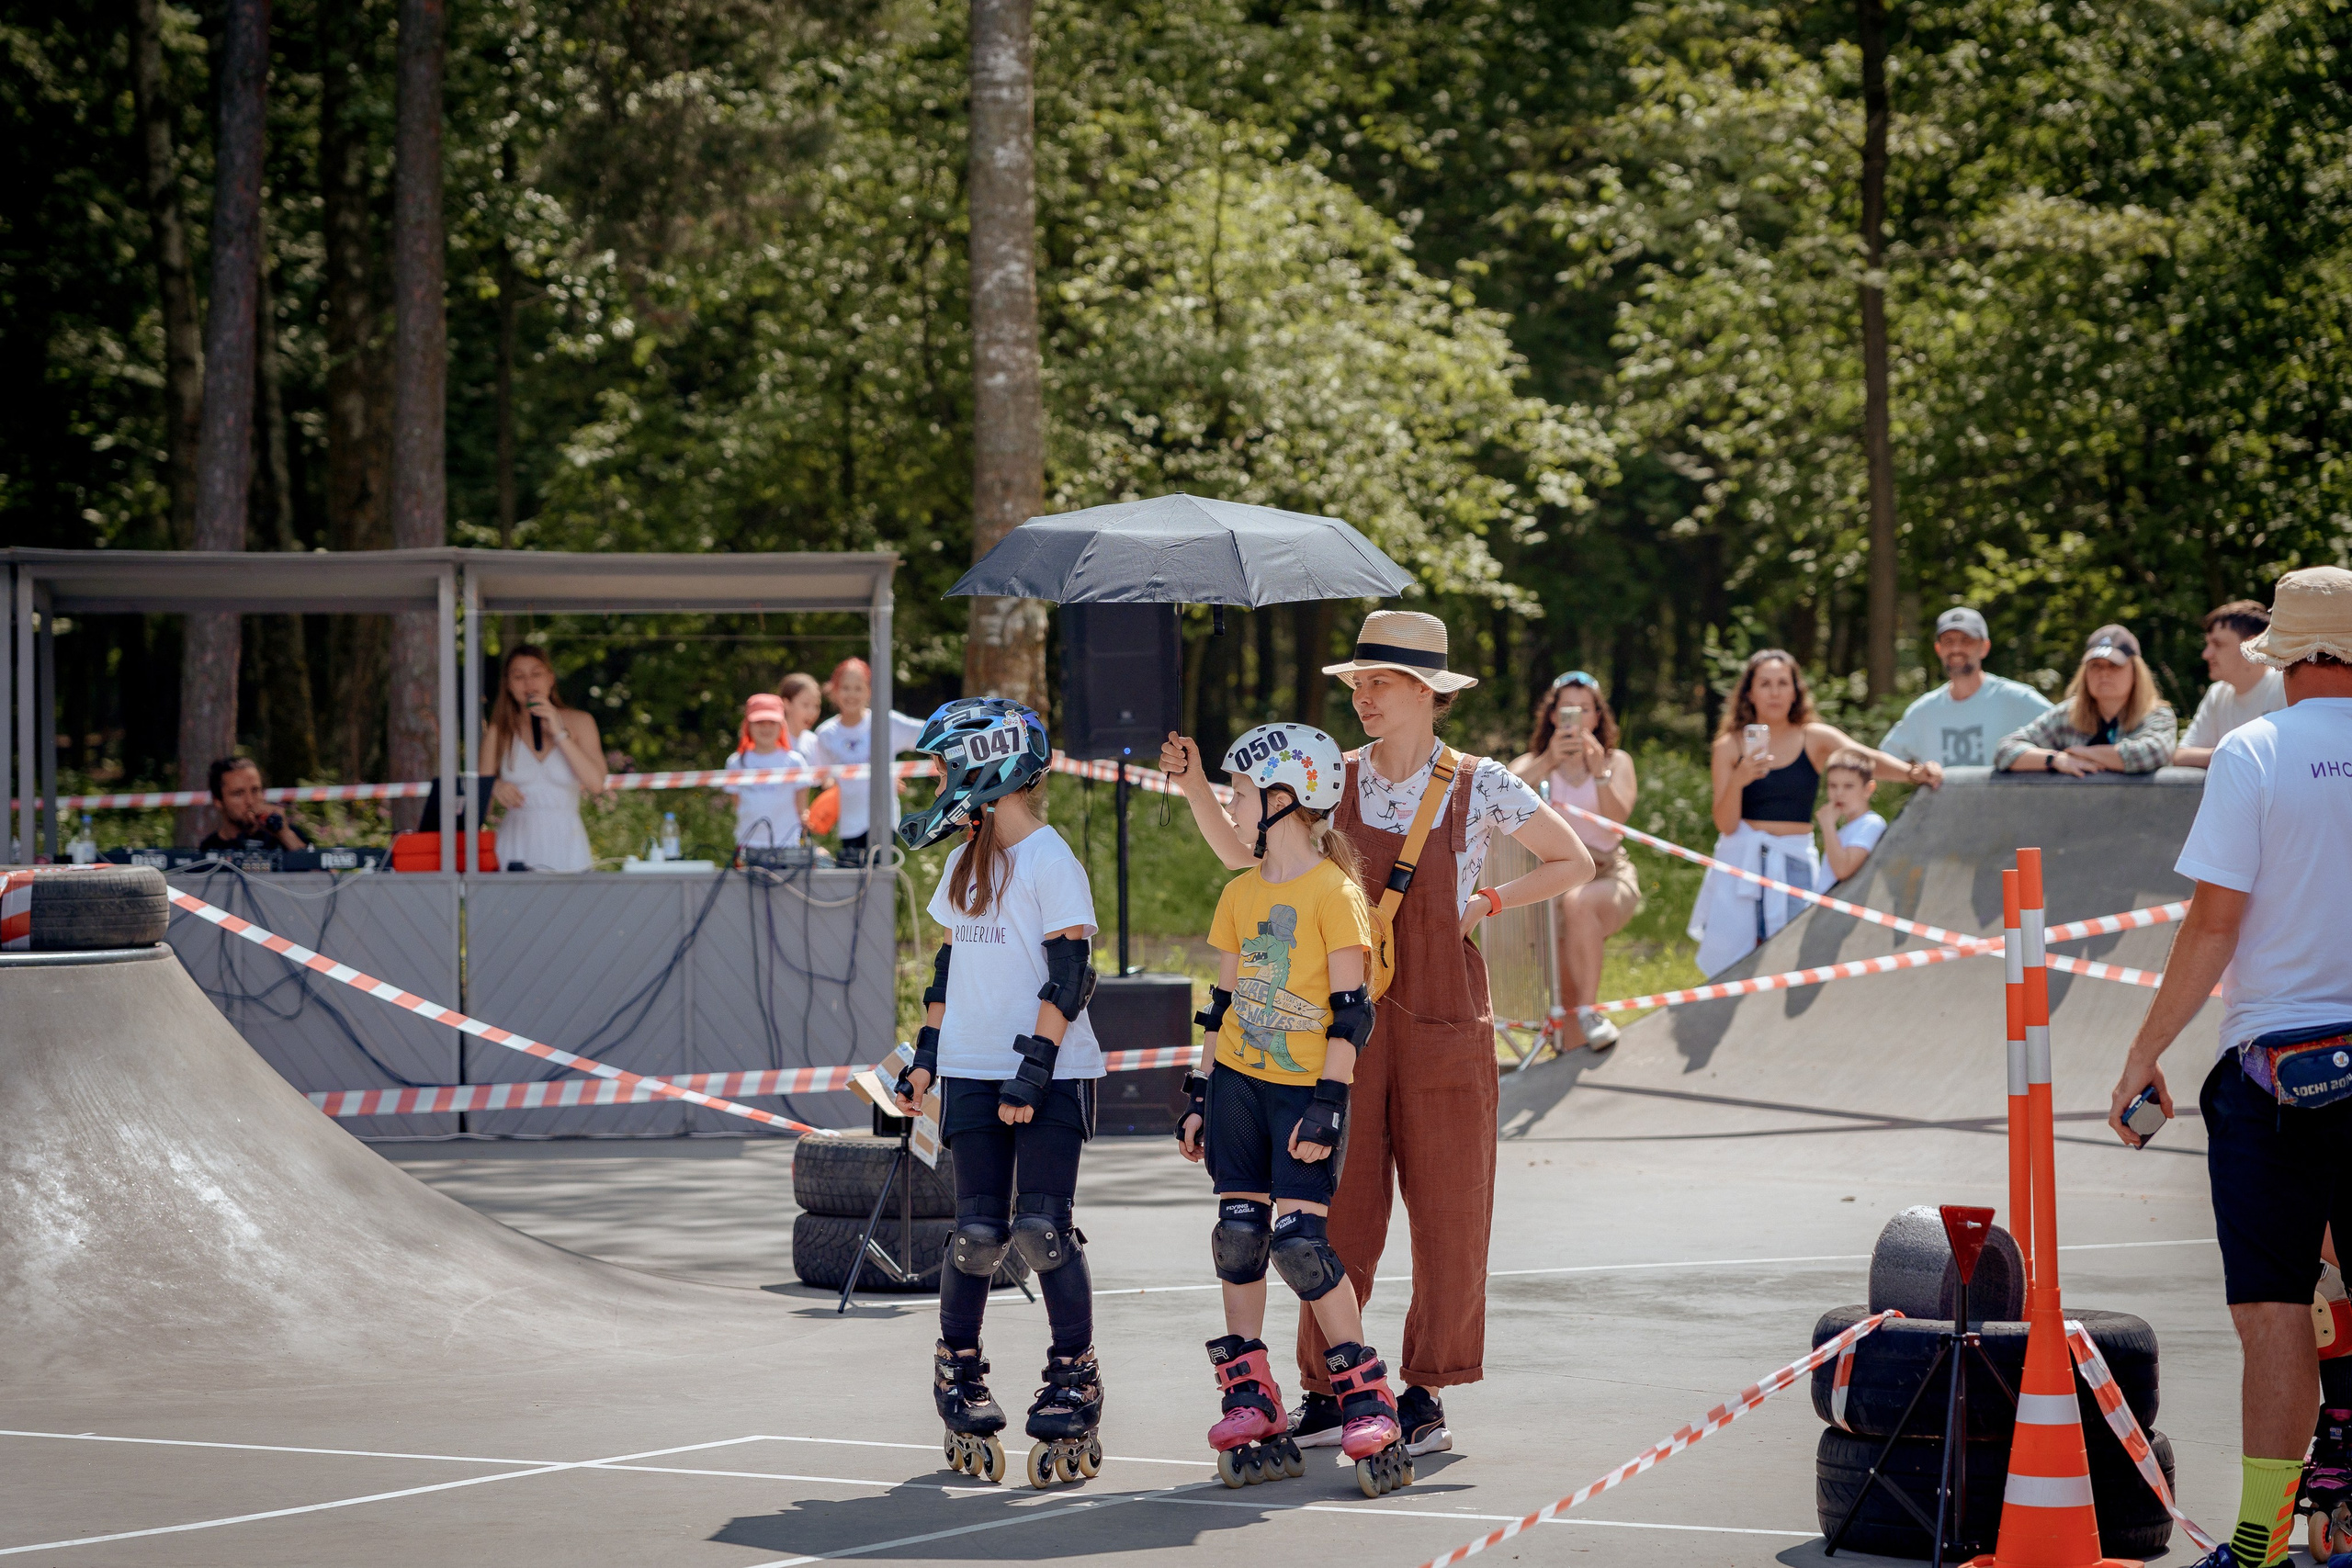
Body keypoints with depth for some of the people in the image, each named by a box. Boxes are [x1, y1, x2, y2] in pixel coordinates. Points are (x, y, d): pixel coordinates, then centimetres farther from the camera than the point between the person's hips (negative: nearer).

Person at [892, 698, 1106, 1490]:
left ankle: (1075, 1379, 2)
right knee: (979, 1231, 0)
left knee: (1043, 1229, -10)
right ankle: (958, 1366, 15)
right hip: (974, 1073, 5)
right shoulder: (965, 864, 14)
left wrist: (1035, 1067, -17)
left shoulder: (1050, 862, -9)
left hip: (1050, 1076, -5)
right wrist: (925, 1054, 16)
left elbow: (1068, 978, -13)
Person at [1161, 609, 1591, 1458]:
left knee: (1446, 1212, 2)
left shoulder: (1479, 786, -2)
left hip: (1443, 1021, -2)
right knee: (1338, 1210, 2)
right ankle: (1326, 1395, 8)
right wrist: (1196, 784, -3)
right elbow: (1243, 854, 11)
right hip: (1347, 1016, 2)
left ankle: (1424, 1395, 11)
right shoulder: (1337, 780, 6)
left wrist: (1485, 905, -2)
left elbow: (1573, 863, 8)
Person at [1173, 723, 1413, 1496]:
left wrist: (1328, 1105, -16)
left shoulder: (1332, 891, -9)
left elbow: (1349, 1009, -11)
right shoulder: (1240, 894, 11)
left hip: (1304, 1087, -6)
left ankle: (1368, 1404, -5)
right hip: (1238, 1082, 6)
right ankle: (1251, 1408, 8)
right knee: (1238, 1236, 1)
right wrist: (1199, 1095, 12)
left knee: (1301, 1242, -14)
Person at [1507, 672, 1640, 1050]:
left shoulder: (1617, 762, 11)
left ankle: (1588, 1011, -30)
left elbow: (1617, 817, -10)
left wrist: (1599, 772, -27)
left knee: (1578, 903, -35)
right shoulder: (1533, 763, 11)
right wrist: (1547, 763, -28)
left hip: (1608, 878, -2)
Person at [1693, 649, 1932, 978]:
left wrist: (1912, 773, -32)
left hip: (1795, 866, 1)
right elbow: (1726, 824, -3)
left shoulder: (1815, 738, 5)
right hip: (1741, 864, -1)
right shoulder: (1730, 747, 3)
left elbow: (1869, 760, -12)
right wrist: (1738, 781, -21)